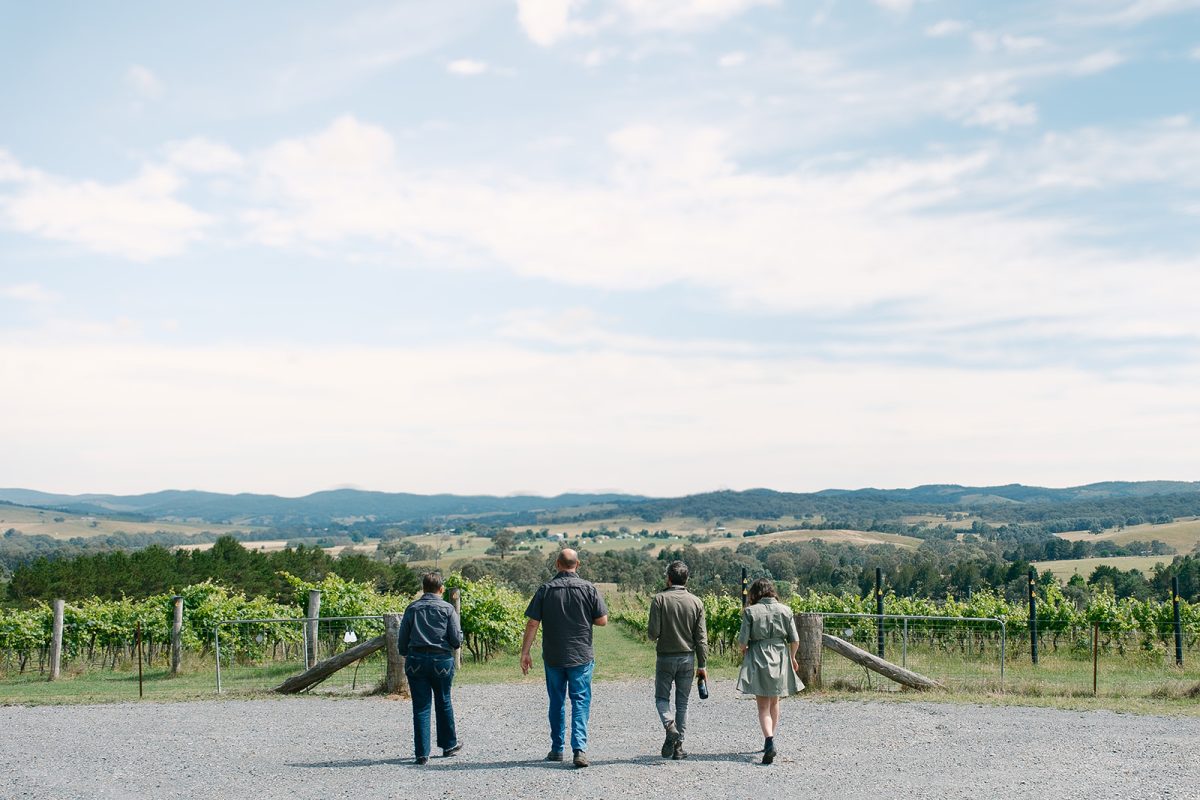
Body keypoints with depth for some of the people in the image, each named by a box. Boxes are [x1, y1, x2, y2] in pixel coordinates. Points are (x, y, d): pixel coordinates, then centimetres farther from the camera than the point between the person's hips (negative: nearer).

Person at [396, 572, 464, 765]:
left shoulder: (412, 609, 5)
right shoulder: (447, 609, -2)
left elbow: (402, 641, 5)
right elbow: (456, 640, -6)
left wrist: (407, 657, 21)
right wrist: (455, 644, 15)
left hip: (415, 661, 1)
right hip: (441, 660, -1)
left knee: (420, 707, 4)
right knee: (443, 702, 16)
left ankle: (422, 753, 3)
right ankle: (449, 744, 29)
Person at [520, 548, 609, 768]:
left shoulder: (546, 590, -3)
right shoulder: (588, 589, -5)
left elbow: (532, 623, -5)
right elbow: (602, 620, -3)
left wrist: (525, 653, 1)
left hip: (553, 657, 1)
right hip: (581, 656, -1)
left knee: (556, 702, 14)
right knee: (580, 701, 1)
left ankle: (557, 749, 21)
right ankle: (579, 748, -12)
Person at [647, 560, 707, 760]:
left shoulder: (660, 599, -9)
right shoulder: (696, 602, 0)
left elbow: (653, 633, -13)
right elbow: (701, 638, 0)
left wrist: (652, 635, 12)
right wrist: (702, 665, 5)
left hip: (665, 657, -2)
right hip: (687, 658, 2)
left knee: (661, 698, 11)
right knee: (682, 703, 11)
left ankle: (670, 726, -16)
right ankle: (678, 746, 9)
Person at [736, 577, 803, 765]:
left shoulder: (750, 611, -7)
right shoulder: (785, 610, 0)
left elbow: (743, 640, -10)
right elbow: (795, 640, 1)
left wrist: (744, 651, 12)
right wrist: (792, 658, 18)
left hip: (758, 659, -3)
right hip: (780, 659, 3)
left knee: (763, 706, 0)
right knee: (774, 702, 21)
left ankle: (769, 741, -20)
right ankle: (769, 741, 30)